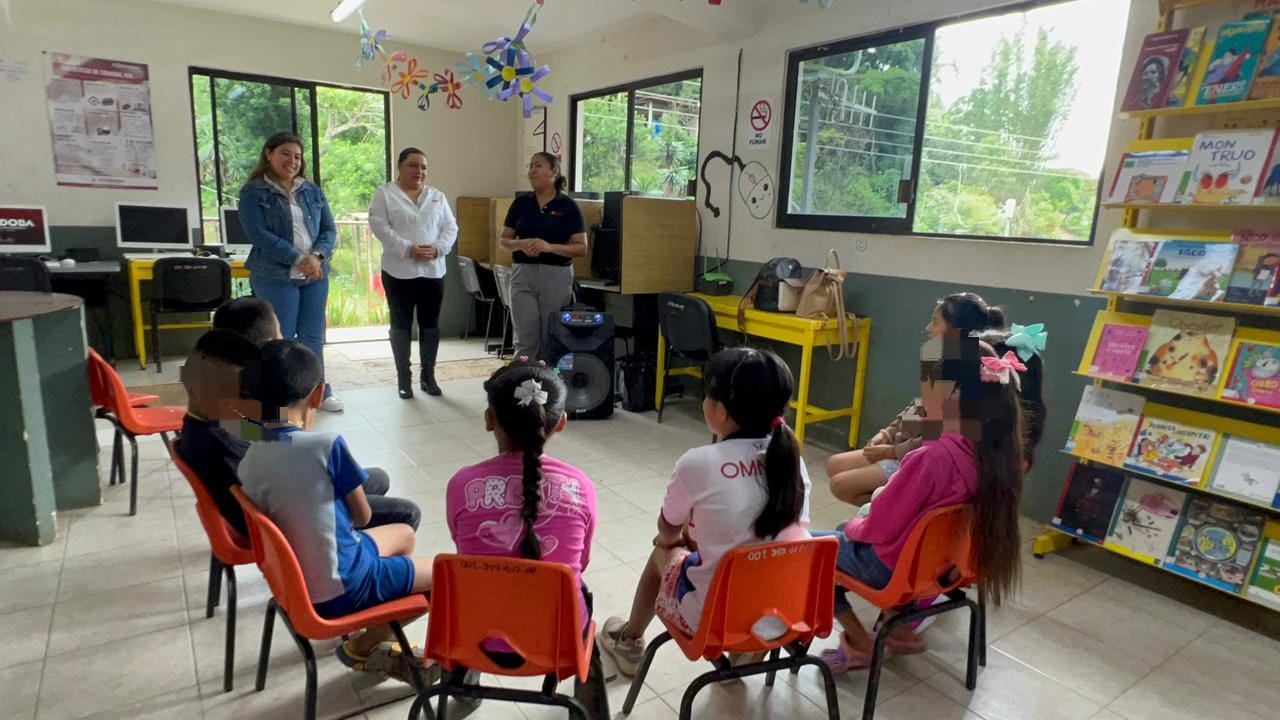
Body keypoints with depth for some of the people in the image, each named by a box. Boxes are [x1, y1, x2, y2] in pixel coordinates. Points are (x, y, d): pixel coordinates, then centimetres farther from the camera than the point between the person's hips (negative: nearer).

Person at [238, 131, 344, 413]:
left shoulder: (312, 190, 12)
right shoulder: (253, 192, -3)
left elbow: (329, 229, 7)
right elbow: (259, 235, -13)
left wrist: (317, 256, -12)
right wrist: (300, 258, -20)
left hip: (315, 275, 5)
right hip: (276, 277, -4)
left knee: (313, 337, 12)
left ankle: (318, 392, 23)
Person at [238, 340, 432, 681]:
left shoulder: (248, 463, -6)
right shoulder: (328, 446, -24)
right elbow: (362, 516, -11)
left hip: (298, 581, 7)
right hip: (342, 588, -7)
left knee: (404, 535, 26)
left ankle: (370, 641, 27)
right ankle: (364, 647, 17)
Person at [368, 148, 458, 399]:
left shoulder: (438, 197, 12)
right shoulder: (385, 194, 1)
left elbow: (450, 228, 6)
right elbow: (380, 227, -10)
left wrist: (437, 249, -12)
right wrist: (408, 249, -20)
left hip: (433, 271, 3)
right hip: (399, 271, -3)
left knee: (430, 324, 8)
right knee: (401, 325, 4)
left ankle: (428, 374, 19)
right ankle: (403, 378, 13)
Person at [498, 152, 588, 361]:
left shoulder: (568, 206, -1)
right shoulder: (520, 203, 8)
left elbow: (581, 248, -5)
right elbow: (503, 240, 10)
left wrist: (550, 247, -18)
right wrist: (520, 244, -12)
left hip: (556, 275, -2)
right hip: (523, 274, 2)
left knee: (551, 338, 4)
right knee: (525, 338, -1)